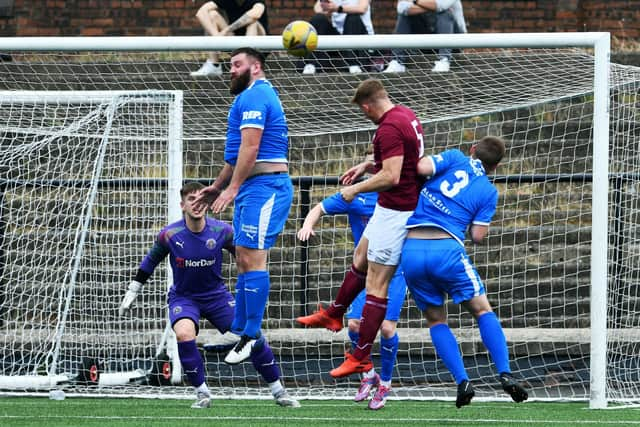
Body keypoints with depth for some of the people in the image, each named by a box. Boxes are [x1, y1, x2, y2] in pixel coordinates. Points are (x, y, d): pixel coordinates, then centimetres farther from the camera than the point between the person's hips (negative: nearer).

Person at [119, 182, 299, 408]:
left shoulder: (222, 231, -14)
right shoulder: (170, 235, -15)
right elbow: (151, 261, 2)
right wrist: (132, 292, 6)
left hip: (216, 295, 1)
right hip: (183, 297, -1)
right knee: (184, 333, -32)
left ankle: (278, 391, 8)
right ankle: (202, 393, -15)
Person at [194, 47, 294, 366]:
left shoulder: (253, 96, -9)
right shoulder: (259, 95, 24)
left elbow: (249, 147, -19)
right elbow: (237, 153, 31)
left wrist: (232, 188, -20)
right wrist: (218, 186, 33)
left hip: (263, 186, -11)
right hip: (252, 188, 11)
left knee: (252, 259, -13)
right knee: (243, 260, 13)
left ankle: (252, 336, -14)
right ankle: (238, 332, 16)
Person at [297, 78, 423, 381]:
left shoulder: (389, 128, -23)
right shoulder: (406, 115, 8)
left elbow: (391, 176, -29)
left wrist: (355, 189, -15)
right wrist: (367, 165, 20)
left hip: (395, 211, -10)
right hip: (399, 206, 10)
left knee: (376, 283, -5)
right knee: (360, 258, 27)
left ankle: (361, 357, -2)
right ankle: (333, 315, 45)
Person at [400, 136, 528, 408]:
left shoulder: (455, 158, 12)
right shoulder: (488, 192, 12)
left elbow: (421, 167, -6)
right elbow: (478, 236, 7)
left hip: (410, 250, 2)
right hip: (447, 249, -2)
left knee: (435, 320, 15)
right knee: (483, 310, 12)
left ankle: (462, 381, 1)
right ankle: (504, 374, -5)